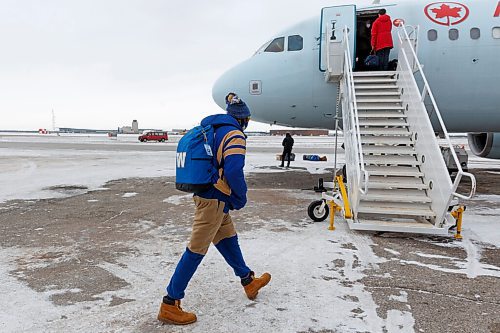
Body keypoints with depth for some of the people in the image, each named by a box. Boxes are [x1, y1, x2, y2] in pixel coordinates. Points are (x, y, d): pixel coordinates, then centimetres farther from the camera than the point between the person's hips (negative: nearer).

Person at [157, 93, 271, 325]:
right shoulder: (234, 135, -13)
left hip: (202, 192, 10)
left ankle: (249, 282, 39)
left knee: (228, 238, 21)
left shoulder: (210, 130, 13)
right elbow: (234, 171, -26)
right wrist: (241, 197, -8)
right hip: (215, 199, -10)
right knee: (196, 250, -3)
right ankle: (170, 305, 6)